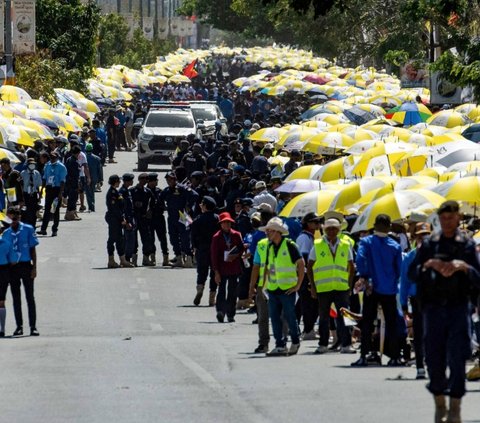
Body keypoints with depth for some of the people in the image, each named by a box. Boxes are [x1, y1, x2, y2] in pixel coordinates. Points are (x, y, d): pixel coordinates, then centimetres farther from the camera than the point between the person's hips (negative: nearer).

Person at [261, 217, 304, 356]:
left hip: (287, 289, -6)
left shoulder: (289, 245, -8)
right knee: (275, 318, 3)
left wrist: (298, 285, -9)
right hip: (273, 289, 6)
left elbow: (301, 264, -7)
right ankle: (280, 345, 8)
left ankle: (295, 343, 16)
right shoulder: (270, 247, 11)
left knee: (289, 317, -1)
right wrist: (265, 284, 12)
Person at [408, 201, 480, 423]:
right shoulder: (429, 244, 8)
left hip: (458, 306, -1)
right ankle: (439, 402, 17)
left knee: (457, 358, -6)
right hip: (433, 305, 1)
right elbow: (412, 274, 5)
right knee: (434, 357, 3)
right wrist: (429, 265, -12)